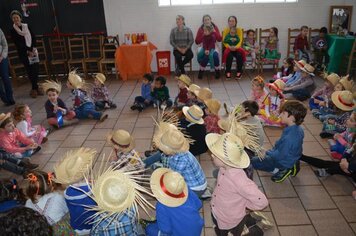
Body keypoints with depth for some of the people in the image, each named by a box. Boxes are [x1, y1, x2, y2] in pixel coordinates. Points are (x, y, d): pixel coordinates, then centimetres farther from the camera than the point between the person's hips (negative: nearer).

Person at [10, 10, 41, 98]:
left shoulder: (27, 26, 9)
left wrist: (33, 49, -10)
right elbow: (17, 43, -5)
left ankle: (35, 89, 14)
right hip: (24, 53, -2)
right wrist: (28, 51, -14)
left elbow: (33, 38, 4)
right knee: (30, 71, -3)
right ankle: (35, 88, 7)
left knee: (36, 69, 0)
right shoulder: (12, 30, 2)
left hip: (33, 51, 2)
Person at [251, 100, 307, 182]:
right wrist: (273, 149, 4)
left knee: (254, 161, -1)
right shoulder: (298, 129, -9)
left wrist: (268, 153, -11)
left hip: (284, 162, -8)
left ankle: (281, 170, -3)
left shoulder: (289, 137, -38)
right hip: (293, 157, 8)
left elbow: (280, 156, -28)